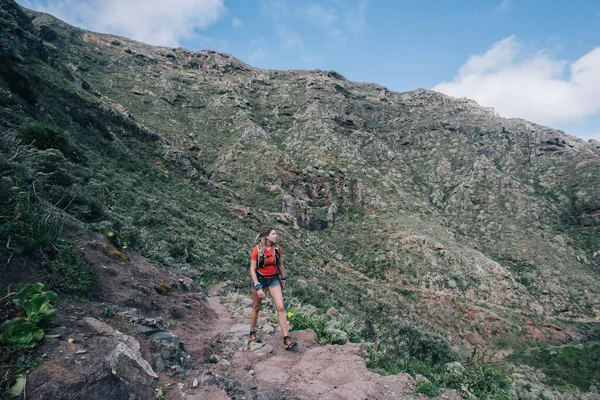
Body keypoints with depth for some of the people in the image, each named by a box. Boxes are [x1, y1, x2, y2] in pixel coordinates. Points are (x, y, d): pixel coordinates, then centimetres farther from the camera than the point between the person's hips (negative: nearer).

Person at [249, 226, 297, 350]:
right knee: (256, 307, 15)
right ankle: (252, 333, 38)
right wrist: (258, 287, -21)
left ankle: (286, 339, -4)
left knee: (280, 308, -7)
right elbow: (252, 269, -16)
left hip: (273, 280, 3)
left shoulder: (277, 248, -6)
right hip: (260, 280, -3)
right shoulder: (257, 250, -17)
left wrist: (283, 279, 14)